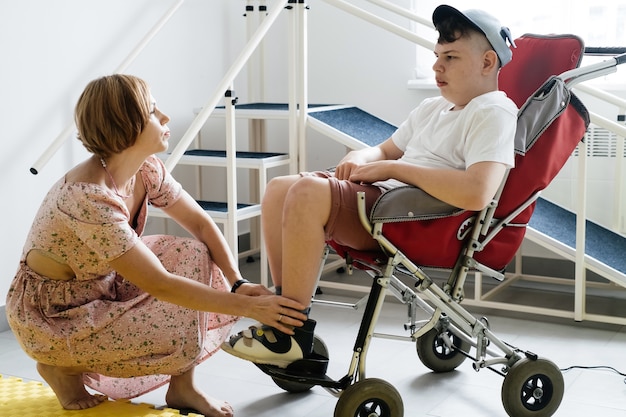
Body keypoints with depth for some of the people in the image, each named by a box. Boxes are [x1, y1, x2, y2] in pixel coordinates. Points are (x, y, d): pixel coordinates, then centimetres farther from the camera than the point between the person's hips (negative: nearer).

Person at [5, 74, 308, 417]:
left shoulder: (146, 169, -9)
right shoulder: (90, 198, -34)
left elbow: (200, 223, -3)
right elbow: (160, 285, -34)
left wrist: (238, 283, -18)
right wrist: (247, 307, -31)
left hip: (104, 284, 8)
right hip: (51, 315, -8)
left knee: (195, 255, -9)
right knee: (182, 338, -23)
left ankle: (182, 388, 1)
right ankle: (64, 367, 0)